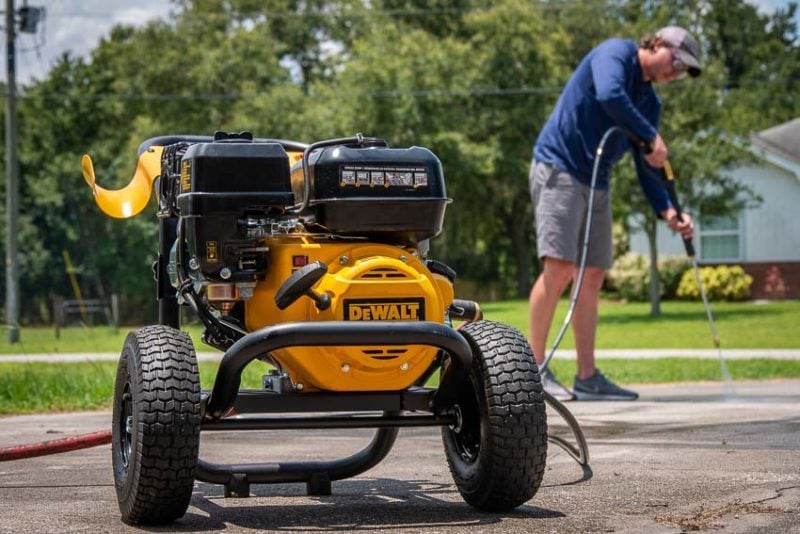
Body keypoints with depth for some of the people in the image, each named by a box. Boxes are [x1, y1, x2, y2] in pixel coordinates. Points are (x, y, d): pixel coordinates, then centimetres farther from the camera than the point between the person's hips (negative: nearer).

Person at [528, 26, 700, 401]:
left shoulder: (650, 103, 16)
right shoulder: (616, 52, -6)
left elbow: (646, 168, 13)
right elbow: (609, 95, -27)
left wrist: (667, 211, -2)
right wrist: (652, 137, -18)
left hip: (597, 185, 9)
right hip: (558, 168, -9)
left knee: (592, 277, 5)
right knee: (560, 268, -15)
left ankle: (587, 377, 9)